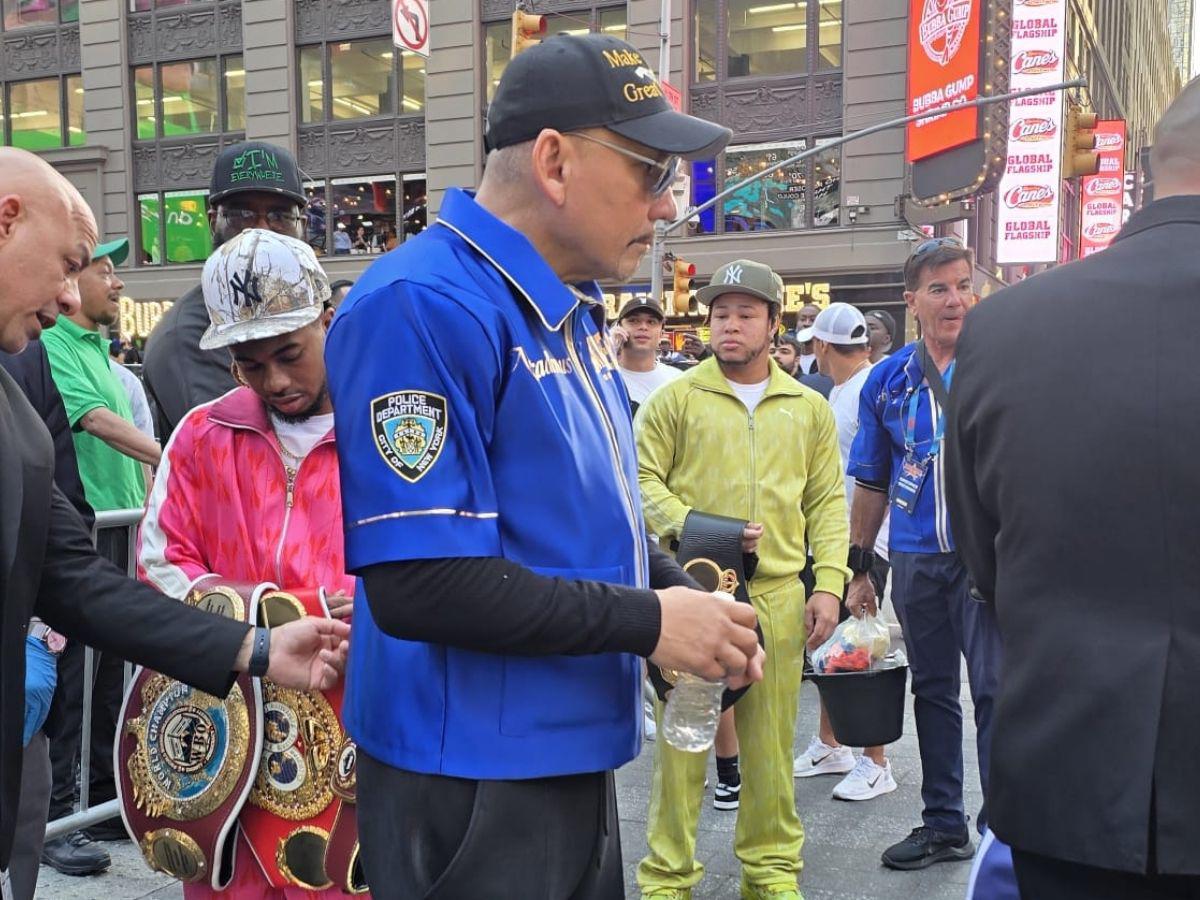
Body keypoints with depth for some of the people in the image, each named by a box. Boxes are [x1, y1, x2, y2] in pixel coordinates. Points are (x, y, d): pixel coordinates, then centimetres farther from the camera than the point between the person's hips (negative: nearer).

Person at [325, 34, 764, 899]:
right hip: (473, 776, -9)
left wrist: (685, 593, -1)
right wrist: (648, 623, -19)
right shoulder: (426, 306, -21)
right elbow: (419, 583, -27)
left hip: (573, 754, 9)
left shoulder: (570, 310, 9)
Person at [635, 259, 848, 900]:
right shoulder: (676, 398, 1)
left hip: (778, 596, 3)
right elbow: (644, 480, -2)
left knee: (771, 742, 11)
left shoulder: (809, 409, 10)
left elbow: (826, 502, 10)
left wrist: (828, 584, 1)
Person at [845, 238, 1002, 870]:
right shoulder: (888, 379, 7)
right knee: (932, 690, 14)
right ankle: (943, 824, 28)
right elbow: (871, 482, 12)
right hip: (915, 557, 4)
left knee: (995, 689, -3)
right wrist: (858, 567, 10)